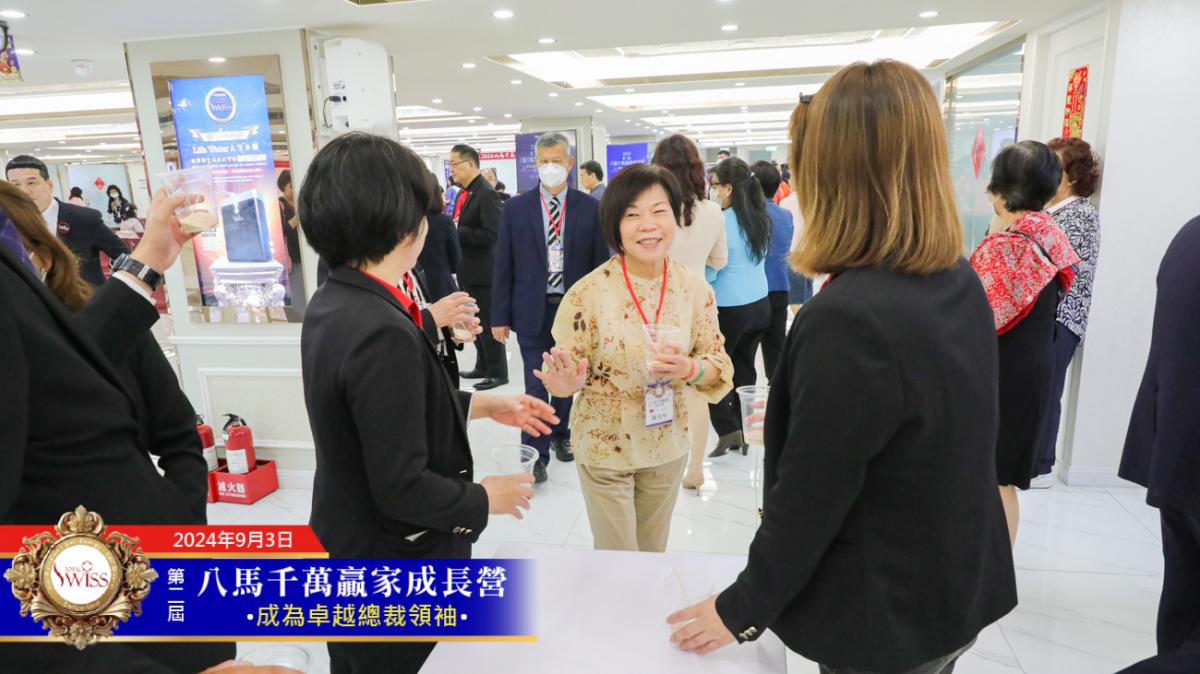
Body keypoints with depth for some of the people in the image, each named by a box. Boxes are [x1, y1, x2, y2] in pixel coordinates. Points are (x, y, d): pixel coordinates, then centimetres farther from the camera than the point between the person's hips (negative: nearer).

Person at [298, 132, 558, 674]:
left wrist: (481, 405, 8)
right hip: (392, 574, -8)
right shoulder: (383, 332, -32)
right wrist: (485, 499, -12)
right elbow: (401, 489, -28)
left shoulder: (331, 304, -3)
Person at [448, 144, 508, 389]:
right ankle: (483, 366, 31)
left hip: (482, 271, -9)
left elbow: (491, 234, -24)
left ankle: (498, 372, 12)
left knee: (488, 323, 1)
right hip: (467, 270, 9)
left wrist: (456, 231, -21)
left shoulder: (487, 194, -17)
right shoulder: (464, 192, 11)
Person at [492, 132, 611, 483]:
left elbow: (600, 263, 1)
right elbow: (504, 266, 0)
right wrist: (500, 316, -2)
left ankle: (560, 434, 39)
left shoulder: (589, 208, -1)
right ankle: (536, 454, 13)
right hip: (533, 310, -1)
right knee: (536, 386, -1)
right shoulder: (516, 207, -1)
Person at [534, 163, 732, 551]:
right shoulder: (588, 293, -18)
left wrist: (690, 369, -24)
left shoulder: (695, 289, -9)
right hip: (604, 448, -3)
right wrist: (566, 383, -33)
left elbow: (719, 365, -2)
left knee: (653, 552, 24)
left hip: (667, 446, 4)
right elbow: (566, 373, -10)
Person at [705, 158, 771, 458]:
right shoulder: (760, 217, 4)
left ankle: (728, 430, 5)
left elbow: (708, 272, -12)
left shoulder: (723, 221, -17)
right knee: (744, 369, 15)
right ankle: (744, 433, 22)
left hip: (731, 309, -7)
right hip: (760, 305, 7)